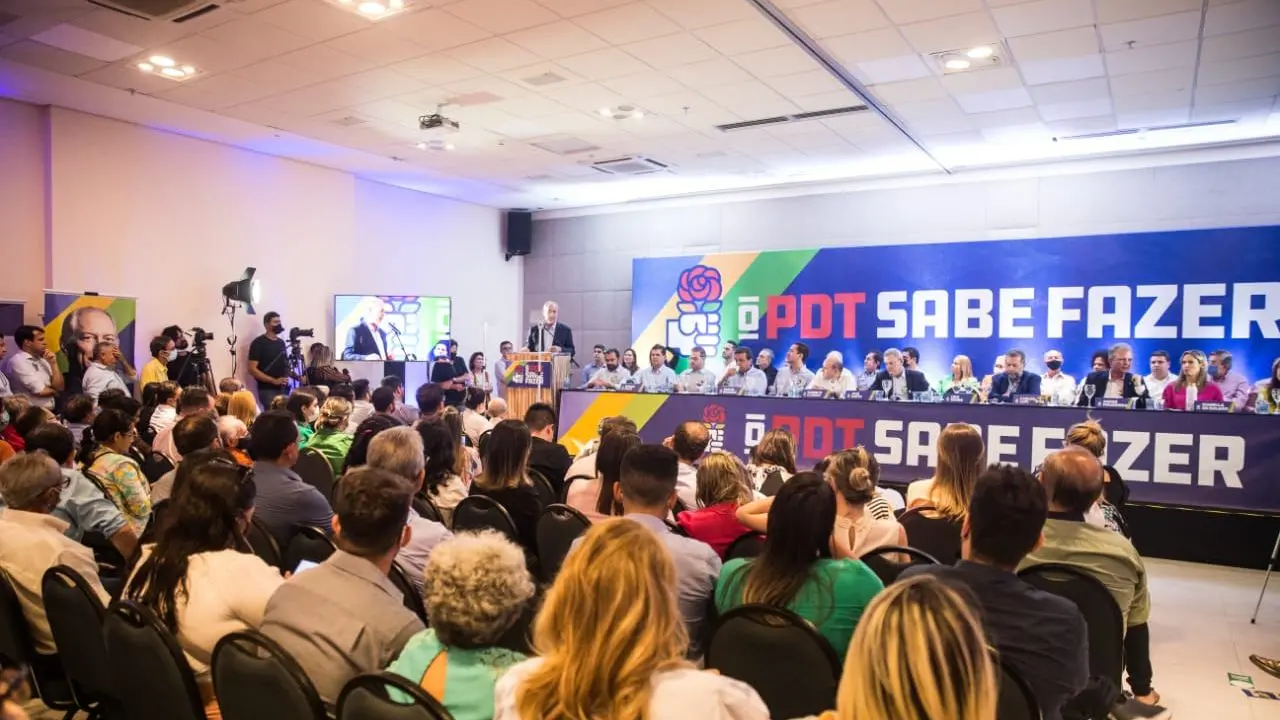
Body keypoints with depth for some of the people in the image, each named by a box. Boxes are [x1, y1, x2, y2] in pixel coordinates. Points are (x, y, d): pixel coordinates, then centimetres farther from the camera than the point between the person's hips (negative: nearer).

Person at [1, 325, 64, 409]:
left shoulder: (41, 359, 12)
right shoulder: (17, 361, -9)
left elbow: (60, 387, 8)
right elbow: (40, 391, -14)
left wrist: (53, 364, 0)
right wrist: (53, 391, 5)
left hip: (51, 410, 7)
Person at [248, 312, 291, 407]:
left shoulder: (281, 342, 14)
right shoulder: (258, 343, -5)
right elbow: (252, 369, -11)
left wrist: (287, 378, 4)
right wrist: (273, 381, -18)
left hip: (283, 388, 6)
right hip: (267, 389, -6)